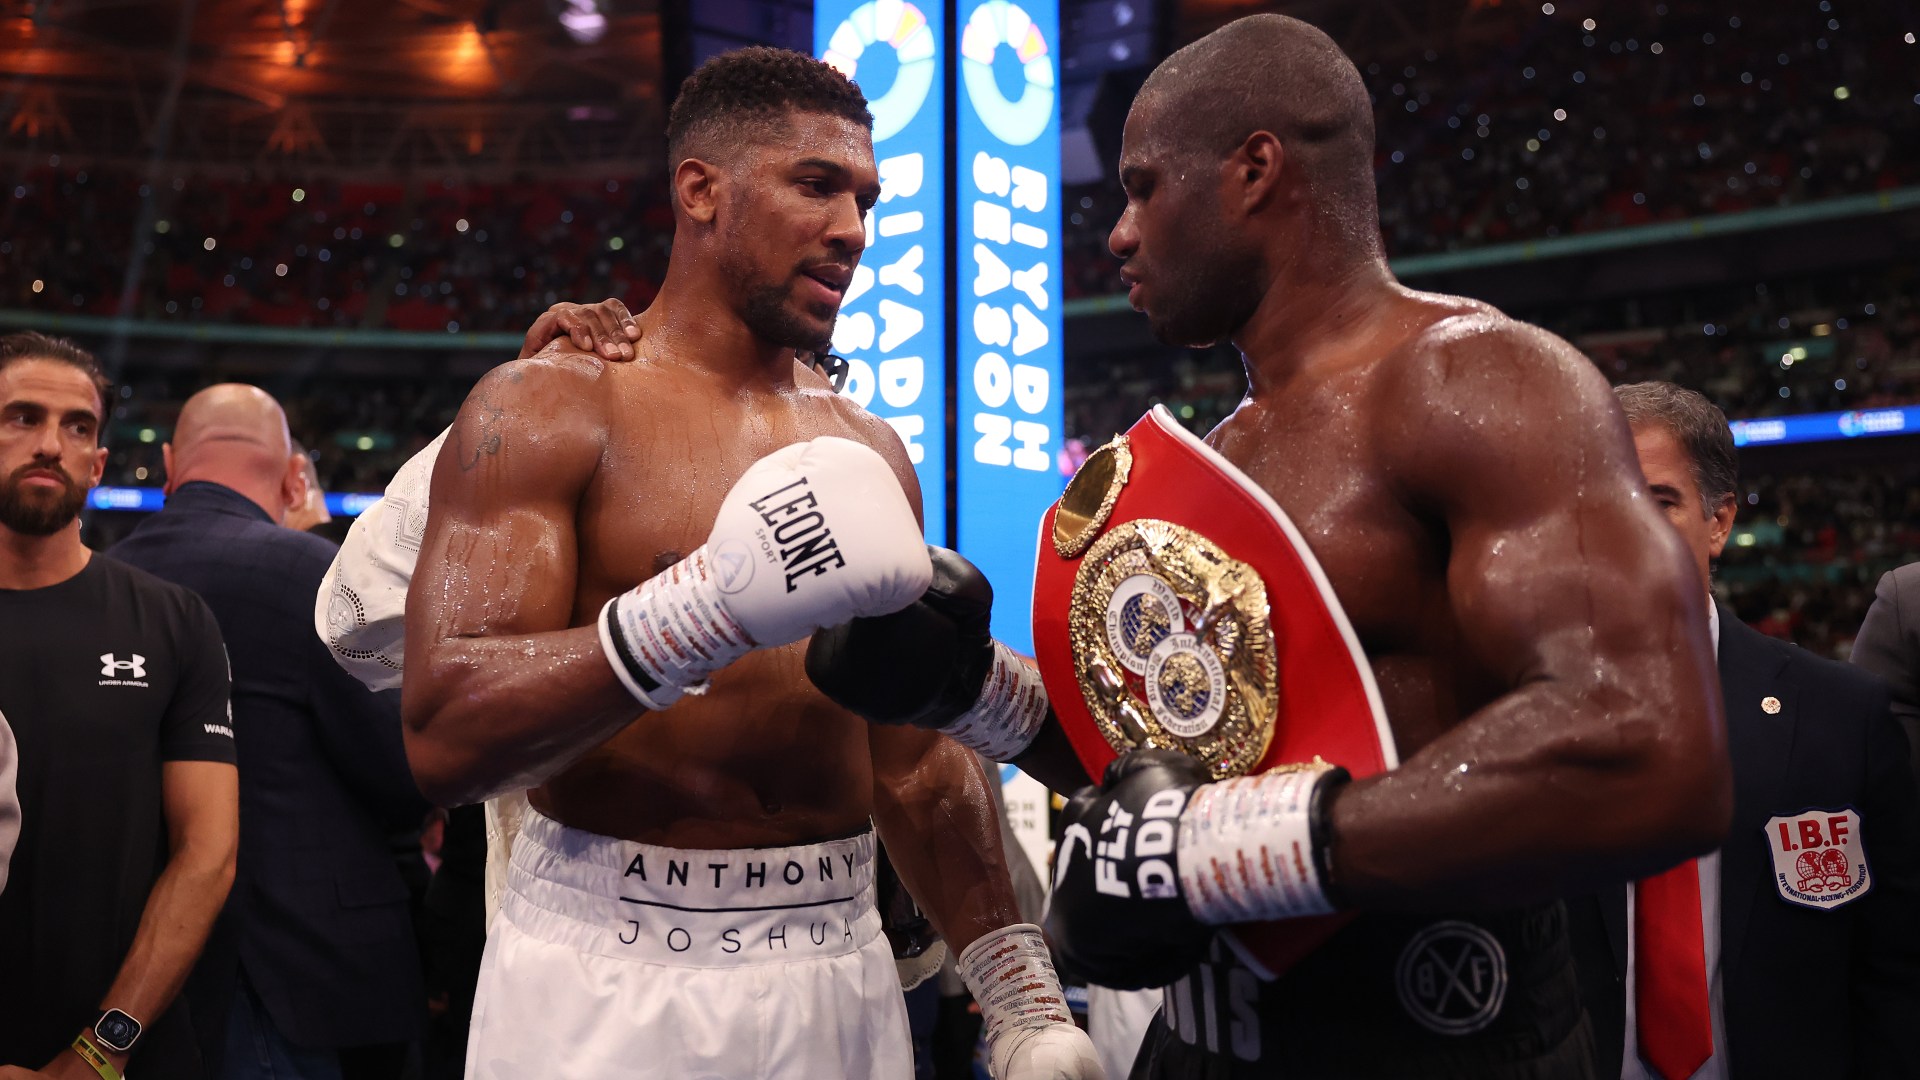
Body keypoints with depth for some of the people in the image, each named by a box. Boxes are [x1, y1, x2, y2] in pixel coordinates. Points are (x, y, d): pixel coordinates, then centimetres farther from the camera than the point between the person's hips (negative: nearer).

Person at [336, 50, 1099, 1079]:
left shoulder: (866, 453, 9)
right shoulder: (547, 407, -7)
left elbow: (918, 756, 12)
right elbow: (442, 738, -18)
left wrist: (1021, 994, 6)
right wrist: (703, 612, -30)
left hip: (839, 974, 5)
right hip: (608, 976, -5)